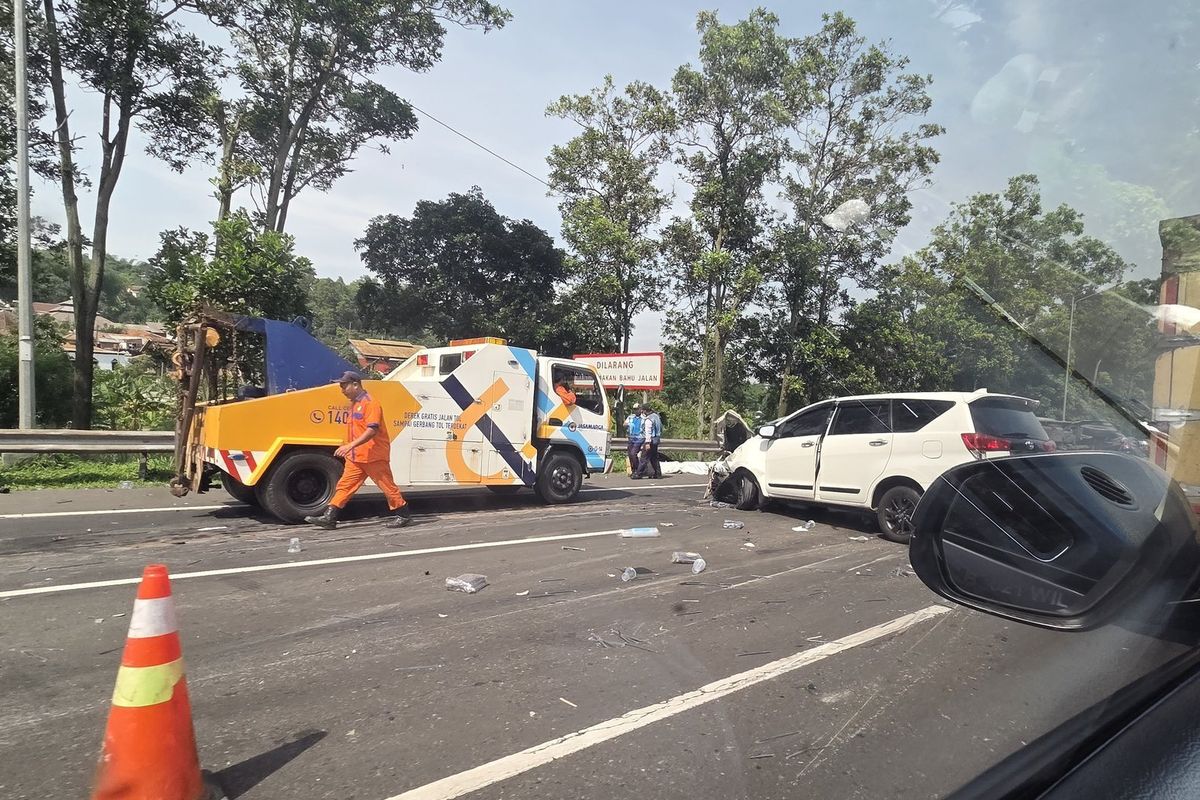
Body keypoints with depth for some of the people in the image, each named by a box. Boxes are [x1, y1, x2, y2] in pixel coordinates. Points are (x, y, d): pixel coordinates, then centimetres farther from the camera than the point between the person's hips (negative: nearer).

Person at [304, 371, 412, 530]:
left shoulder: (370, 403, -14)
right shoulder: (354, 404, 15)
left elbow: (372, 430, -25)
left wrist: (351, 445, -32)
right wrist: (349, 448, 22)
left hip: (374, 456, -9)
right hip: (355, 457, 9)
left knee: (387, 485, 1)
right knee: (345, 485, 5)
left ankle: (403, 515, 12)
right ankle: (329, 518, 6)